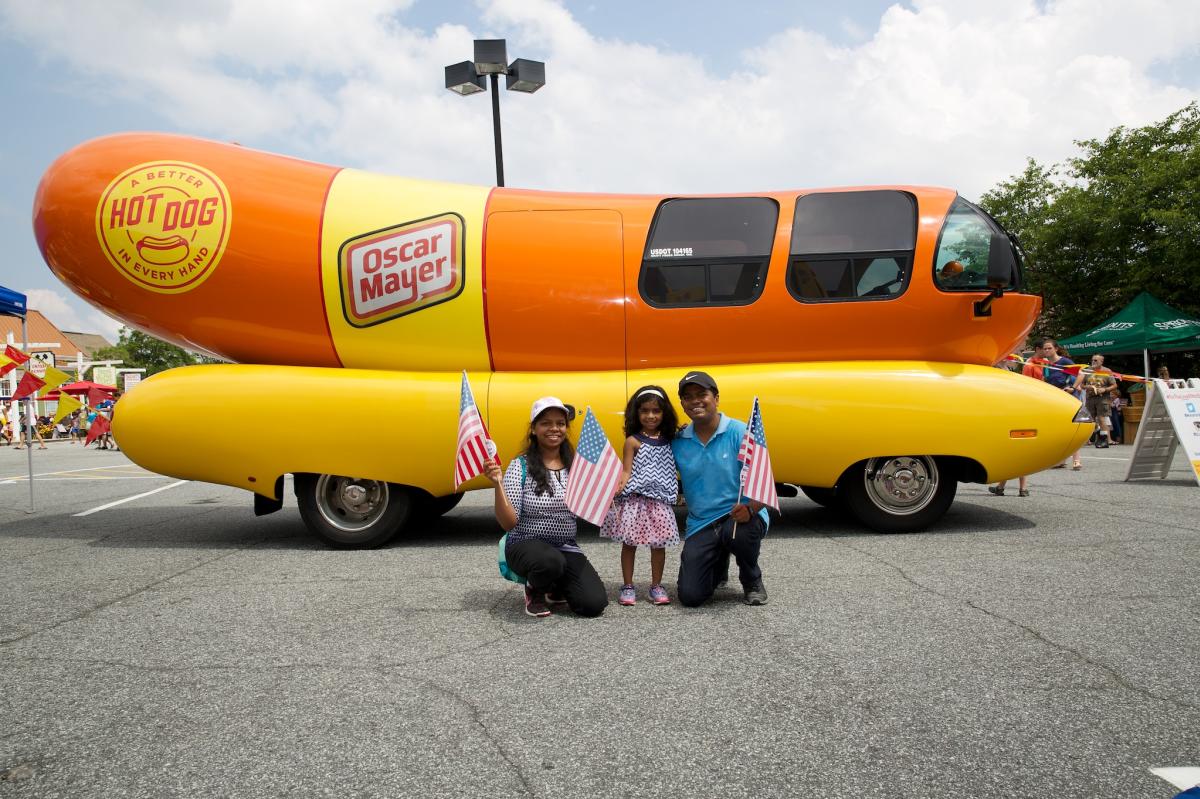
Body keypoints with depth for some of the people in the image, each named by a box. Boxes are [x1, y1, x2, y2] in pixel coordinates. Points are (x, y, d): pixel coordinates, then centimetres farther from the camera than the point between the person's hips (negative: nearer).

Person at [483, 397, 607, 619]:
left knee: (595, 604, -16)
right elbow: (508, 523, -15)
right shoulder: (520, 466, -10)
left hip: (567, 548, 4)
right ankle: (534, 590, -1)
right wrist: (498, 485, -28)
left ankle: (557, 588, 18)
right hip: (526, 546, -3)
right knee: (550, 560, -38)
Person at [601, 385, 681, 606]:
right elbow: (626, 471, -7)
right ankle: (628, 586, 15)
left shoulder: (668, 440, 9)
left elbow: (672, 469, 17)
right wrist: (618, 486, -22)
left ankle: (656, 586, 18)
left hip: (660, 500, 3)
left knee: (659, 543, 5)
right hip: (634, 499, -3)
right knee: (629, 543, 3)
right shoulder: (633, 441, -2)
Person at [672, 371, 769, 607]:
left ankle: (752, 580, -2)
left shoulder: (739, 433, -8)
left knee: (739, 532, -39)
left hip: (740, 516, -3)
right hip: (700, 524, 3)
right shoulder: (677, 442, 2)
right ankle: (719, 565, 29)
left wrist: (750, 508, -31)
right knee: (690, 596, -9)